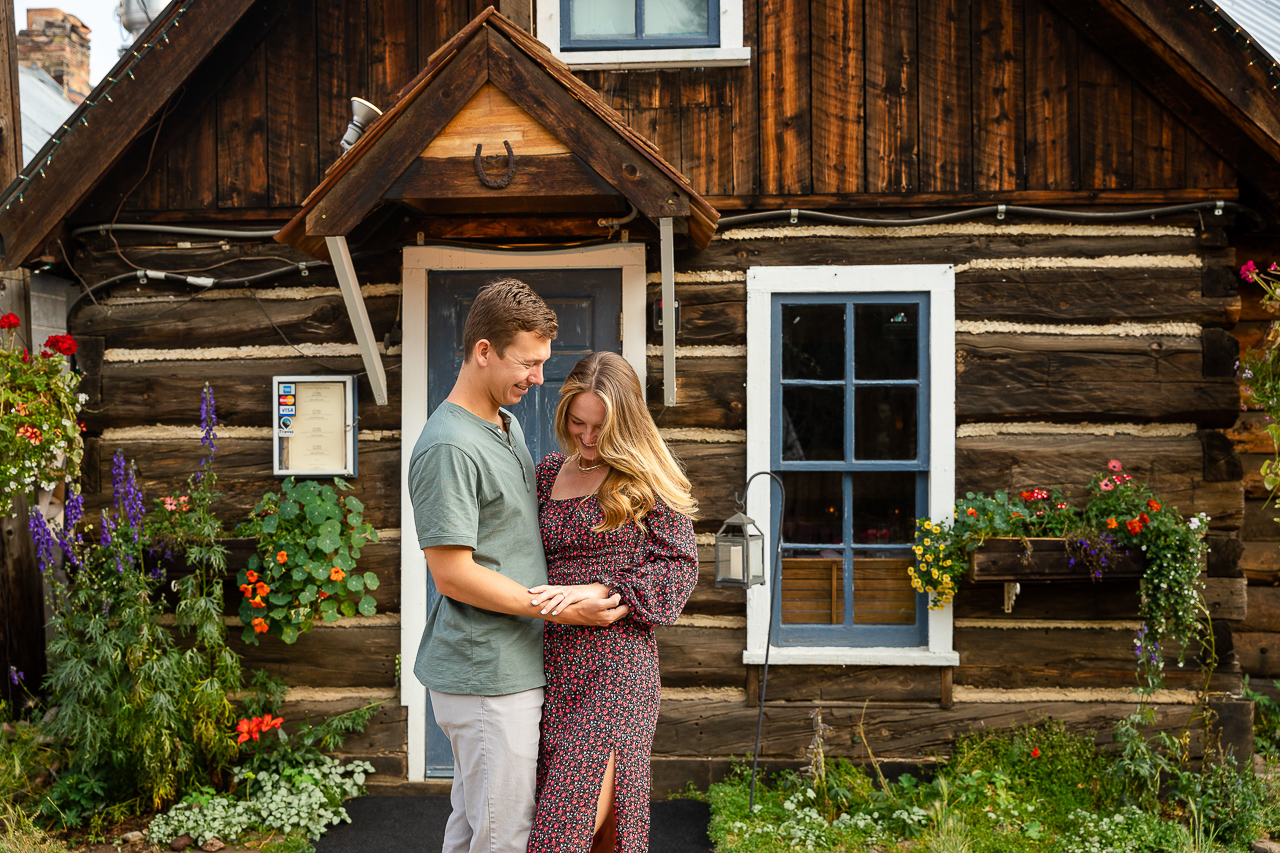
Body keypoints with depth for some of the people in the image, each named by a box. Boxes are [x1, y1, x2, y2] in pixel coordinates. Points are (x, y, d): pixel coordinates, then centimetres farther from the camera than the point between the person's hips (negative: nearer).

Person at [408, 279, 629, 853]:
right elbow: (453, 573, -21)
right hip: (488, 676, -10)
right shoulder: (448, 446, -18)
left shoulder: (509, 425, 14)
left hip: (513, 666, 10)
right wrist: (560, 609, -17)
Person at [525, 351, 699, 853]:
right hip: (553, 656, 5)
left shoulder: (647, 479, -1)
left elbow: (678, 566, -6)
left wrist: (595, 591, -16)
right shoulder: (547, 473, 13)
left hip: (617, 660, -5)